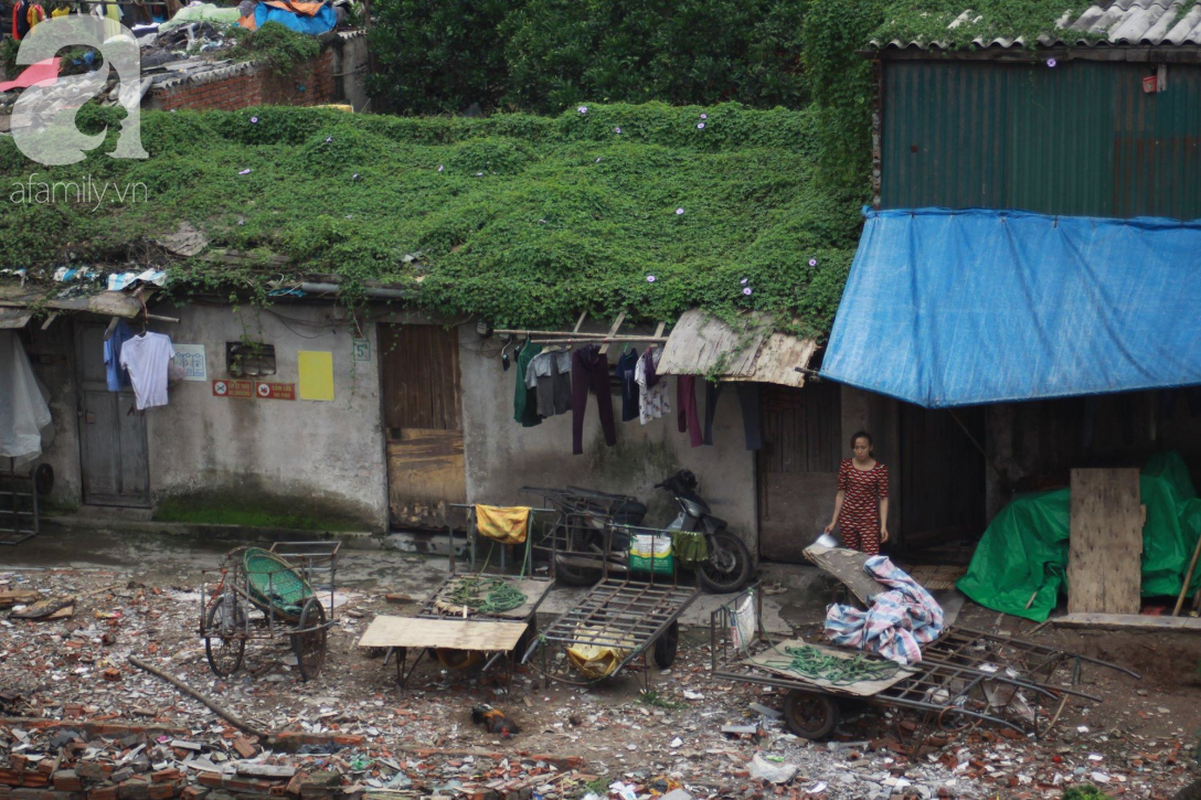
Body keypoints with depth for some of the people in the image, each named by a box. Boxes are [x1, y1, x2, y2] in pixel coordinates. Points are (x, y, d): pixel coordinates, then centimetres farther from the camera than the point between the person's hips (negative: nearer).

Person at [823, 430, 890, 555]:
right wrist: (834, 521, 5)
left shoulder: (880, 469, -6)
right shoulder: (846, 465, 1)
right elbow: (841, 494, 6)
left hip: (869, 520, -3)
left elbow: (883, 498, -5)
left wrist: (883, 526, -11)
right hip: (848, 518, 3)